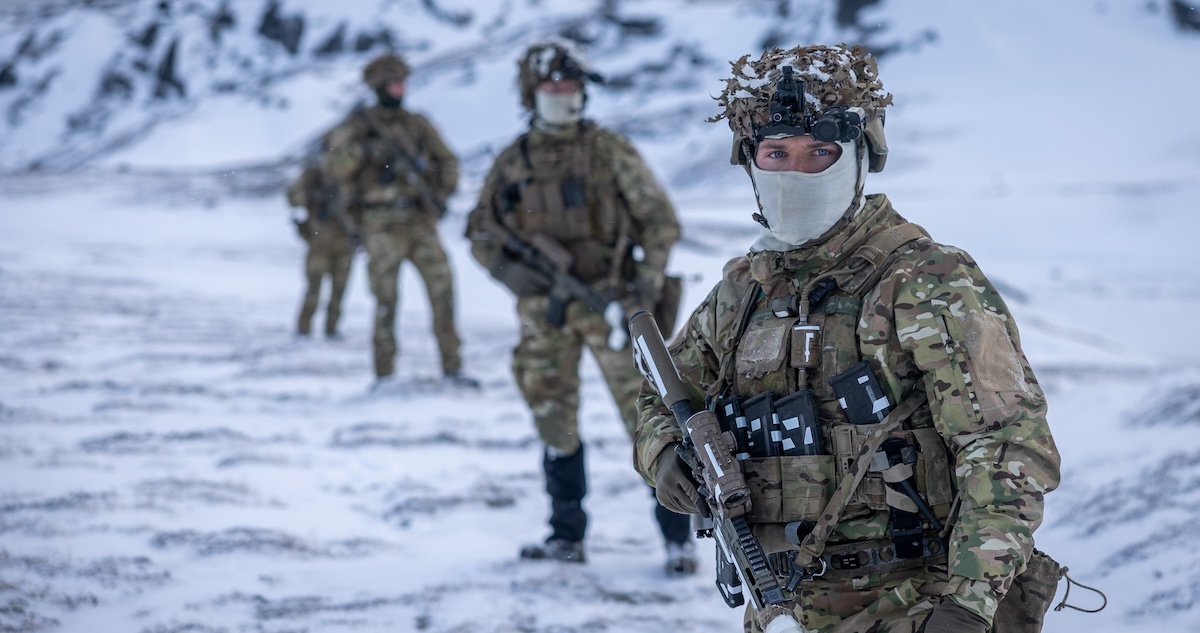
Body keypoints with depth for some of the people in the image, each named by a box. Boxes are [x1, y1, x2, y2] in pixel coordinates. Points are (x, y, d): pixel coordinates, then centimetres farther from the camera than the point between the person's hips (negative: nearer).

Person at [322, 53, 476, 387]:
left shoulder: (418, 124, 13)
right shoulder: (358, 126, 2)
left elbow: (447, 161, 18)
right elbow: (334, 165, -11)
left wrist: (442, 192, 2)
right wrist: (363, 149, -26)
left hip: (421, 221, 3)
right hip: (382, 225, -3)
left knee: (443, 288, -5)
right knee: (386, 299, -3)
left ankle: (451, 366, 2)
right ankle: (384, 374, 3)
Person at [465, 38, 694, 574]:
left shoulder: (610, 151, -1)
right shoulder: (512, 163, 7)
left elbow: (661, 219, -1)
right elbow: (481, 234, 12)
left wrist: (648, 286, -13)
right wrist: (509, 269, -8)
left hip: (609, 302, -3)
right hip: (545, 310, 4)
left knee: (646, 414, -7)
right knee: (555, 424, 9)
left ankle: (677, 536, -4)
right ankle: (567, 535, 19)